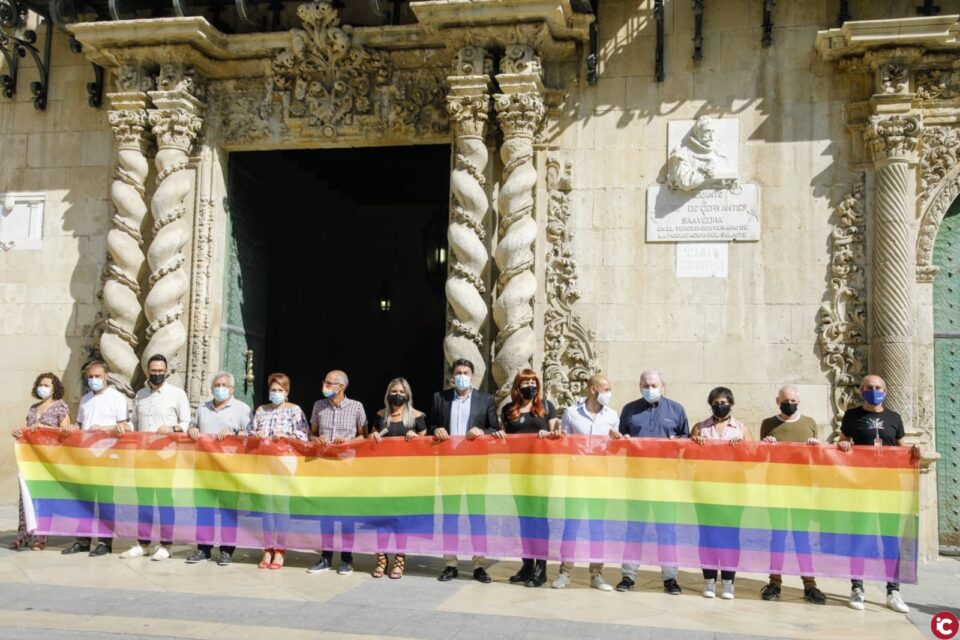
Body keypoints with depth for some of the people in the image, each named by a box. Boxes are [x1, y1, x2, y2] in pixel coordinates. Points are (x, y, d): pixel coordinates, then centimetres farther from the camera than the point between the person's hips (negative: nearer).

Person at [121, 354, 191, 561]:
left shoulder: (177, 394, 1)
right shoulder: (140, 395, 15)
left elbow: (187, 423, 0)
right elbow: (134, 423, 19)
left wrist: (172, 428, -18)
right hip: (143, 453, 4)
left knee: (164, 497, -2)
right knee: (143, 498, 7)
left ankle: (165, 545, 3)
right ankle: (142, 543, 13)